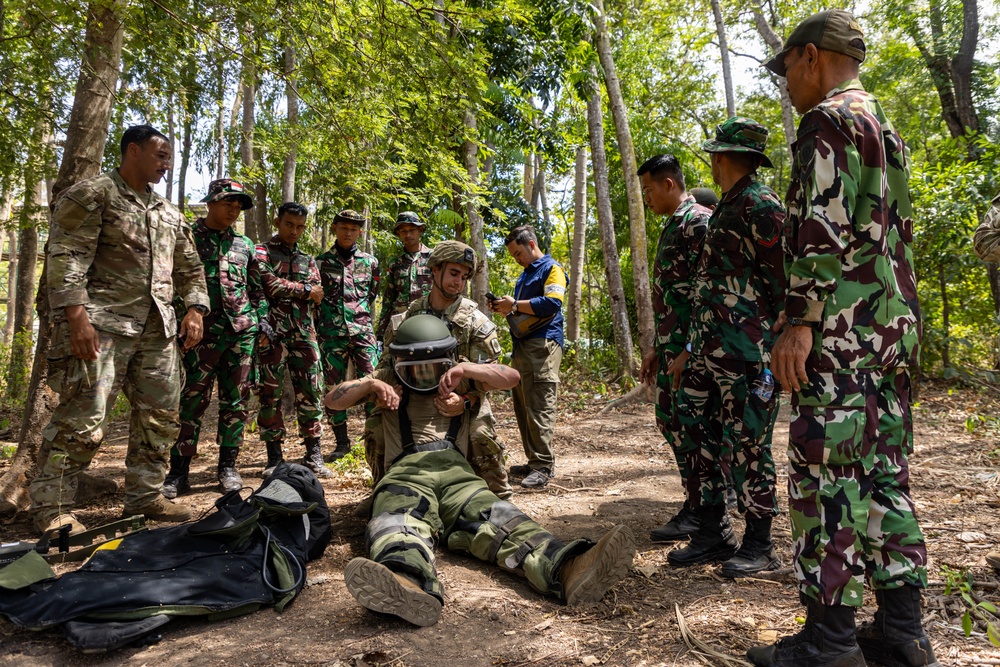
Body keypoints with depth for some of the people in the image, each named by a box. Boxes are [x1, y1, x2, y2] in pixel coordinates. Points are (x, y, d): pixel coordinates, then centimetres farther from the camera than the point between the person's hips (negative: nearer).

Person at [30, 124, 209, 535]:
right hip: (103, 324, -7)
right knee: (83, 417, -8)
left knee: (161, 416, 7)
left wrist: (195, 309, 7)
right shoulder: (92, 195, 0)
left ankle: (145, 496, 20)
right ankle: (52, 508, 6)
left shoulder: (169, 214, 21)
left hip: (158, 328, 7)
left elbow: (189, 269, 23)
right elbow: (65, 257, -10)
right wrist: (77, 315, -19)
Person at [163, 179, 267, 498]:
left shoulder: (245, 244, 17)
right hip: (204, 330, -4)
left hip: (242, 331, 4)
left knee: (237, 400, 6)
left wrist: (263, 325, 12)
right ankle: (178, 471, 4)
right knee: (194, 398, -5)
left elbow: (257, 290, 20)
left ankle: (227, 466, 15)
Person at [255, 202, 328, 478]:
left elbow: (317, 296, 5)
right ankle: (274, 457, 10)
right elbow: (269, 284, -13)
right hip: (272, 333, -4)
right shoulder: (261, 251, 5)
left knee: (311, 392, 2)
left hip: (304, 333, 4)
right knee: (270, 395, 1)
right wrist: (303, 290, -4)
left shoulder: (307, 260, 20)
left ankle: (314, 455, 8)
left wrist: (284, 288, -8)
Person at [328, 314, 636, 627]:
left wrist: (465, 368, -3)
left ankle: (567, 570, -58)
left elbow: (511, 377, 12)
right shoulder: (390, 379, 26)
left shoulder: (459, 380, 26)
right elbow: (332, 400, 20)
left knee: (495, 519, -30)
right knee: (397, 525, -37)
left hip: (455, 470, 1)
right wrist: (370, 385, 2)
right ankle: (409, 587, -70)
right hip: (405, 473, 0)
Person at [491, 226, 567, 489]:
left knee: (540, 406, -12)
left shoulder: (551, 268, -1)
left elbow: (552, 303, -16)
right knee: (523, 406, 7)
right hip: (522, 346, 9)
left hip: (542, 346, -9)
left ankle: (544, 465, -10)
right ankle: (534, 461, 13)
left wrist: (515, 305, -11)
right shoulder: (524, 275, 26)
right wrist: (506, 309, 12)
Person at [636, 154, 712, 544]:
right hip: (671, 343, 10)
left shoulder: (699, 221, -10)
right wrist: (657, 350, 22)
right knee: (669, 418, 13)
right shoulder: (671, 227, 20)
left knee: (685, 423, -5)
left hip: (690, 344, -10)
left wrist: (691, 349, -24)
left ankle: (698, 511, 8)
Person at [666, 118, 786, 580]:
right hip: (709, 349, 9)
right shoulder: (724, 209, 20)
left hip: (746, 352, -9)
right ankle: (712, 534, 21)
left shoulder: (760, 205, -8)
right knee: (700, 436, 10)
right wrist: (690, 350, 20)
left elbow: (783, 283, -13)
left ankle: (759, 545, 12)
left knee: (747, 445, -2)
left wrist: (779, 347, -15)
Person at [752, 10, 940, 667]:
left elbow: (823, 228, -18)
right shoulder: (886, 127, 25)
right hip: (895, 324, 10)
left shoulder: (829, 120, -5)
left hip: (842, 326, -10)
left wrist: (800, 320, -21)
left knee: (827, 474, -7)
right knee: (886, 471, 10)